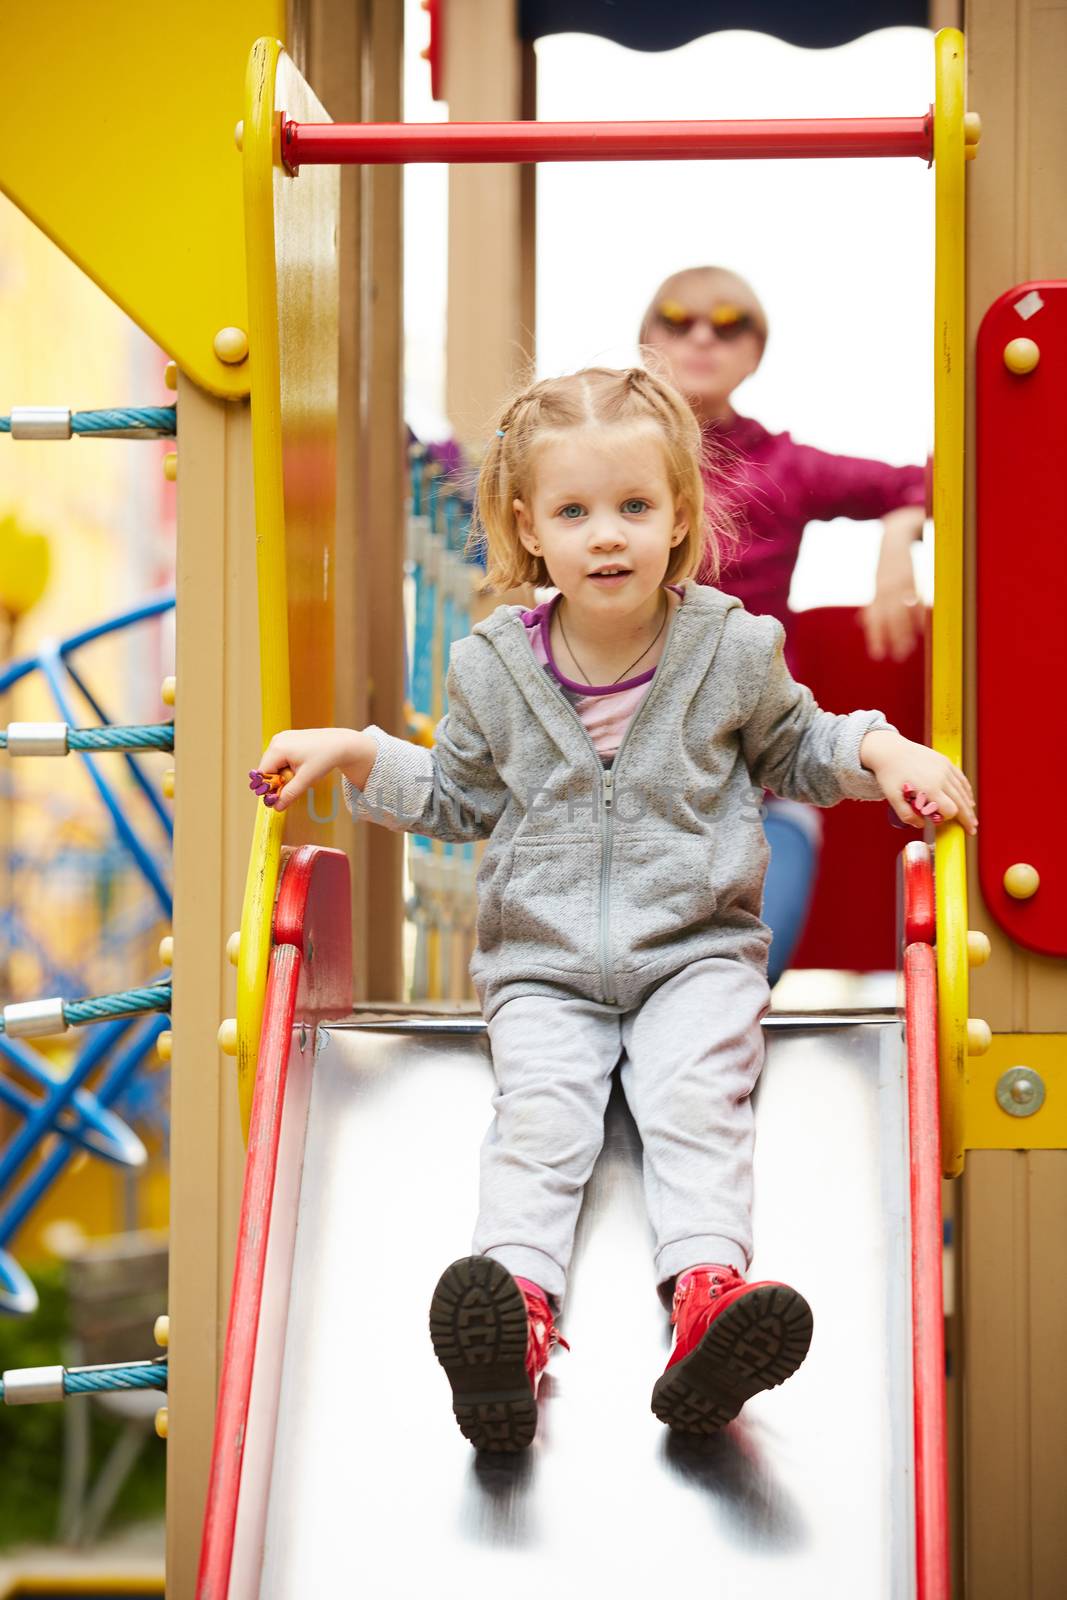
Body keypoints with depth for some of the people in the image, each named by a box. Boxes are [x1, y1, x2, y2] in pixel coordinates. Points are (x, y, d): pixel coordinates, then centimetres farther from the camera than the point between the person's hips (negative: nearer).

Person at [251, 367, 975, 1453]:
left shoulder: (733, 650, 0)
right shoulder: (494, 669, 2)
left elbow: (791, 751, 18)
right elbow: (459, 796, 17)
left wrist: (881, 751, -1)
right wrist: (355, 755, 3)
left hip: (697, 946, 0)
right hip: (541, 963, 0)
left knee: (698, 1099, -25)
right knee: (539, 1108, -24)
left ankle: (707, 1290, -44)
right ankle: (518, 1297, -45)